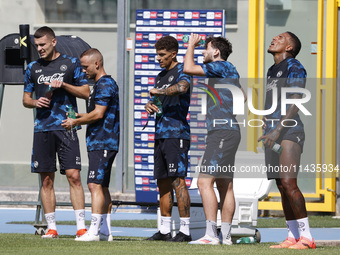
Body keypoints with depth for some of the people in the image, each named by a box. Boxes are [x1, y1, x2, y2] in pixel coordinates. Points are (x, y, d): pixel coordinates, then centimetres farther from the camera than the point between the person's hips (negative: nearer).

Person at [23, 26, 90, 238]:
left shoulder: (71, 63, 4)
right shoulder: (33, 68, 13)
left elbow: (86, 93, 3)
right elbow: (26, 98, 19)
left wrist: (63, 85, -11)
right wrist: (35, 102, -3)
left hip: (66, 127, -3)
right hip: (42, 128, 3)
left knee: (73, 176, -10)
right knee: (47, 179, 4)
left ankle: (81, 226, -10)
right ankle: (51, 227, 9)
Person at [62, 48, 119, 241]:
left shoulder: (105, 84, -12)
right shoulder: (102, 84, 20)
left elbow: (98, 114, -18)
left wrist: (75, 122, -7)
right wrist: (78, 116, 19)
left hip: (102, 143, -11)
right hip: (102, 143, 11)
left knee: (95, 184, -16)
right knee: (102, 187, 11)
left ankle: (94, 231, -21)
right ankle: (106, 231, 13)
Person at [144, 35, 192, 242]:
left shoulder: (181, 71, -6)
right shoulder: (161, 76, 21)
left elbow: (182, 87, -29)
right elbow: (157, 101, 25)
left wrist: (160, 91, -21)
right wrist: (150, 106, 3)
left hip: (177, 134, -9)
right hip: (161, 135, 9)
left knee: (178, 181, -12)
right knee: (163, 183, 8)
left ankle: (185, 230, -12)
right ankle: (165, 230, 12)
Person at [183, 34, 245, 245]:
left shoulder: (220, 67, -8)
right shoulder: (231, 71, 20)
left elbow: (189, 68, -15)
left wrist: (191, 46, -1)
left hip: (222, 131, -11)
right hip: (229, 131, 11)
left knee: (205, 182, -15)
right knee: (225, 186, 10)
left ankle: (211, 234, -21)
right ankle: (226, 236, 10)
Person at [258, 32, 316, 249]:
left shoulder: (294, 67, -5)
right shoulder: (272, 71, 22)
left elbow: (294, 104, -14)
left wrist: (277, 131, -21)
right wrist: (265, 132, 22)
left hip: (289, 131, -9)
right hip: (273, 133, 9)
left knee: (288, 183, -18)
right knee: (282, 186, 5)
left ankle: (306, 237, -18)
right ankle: (292, 237, 8)